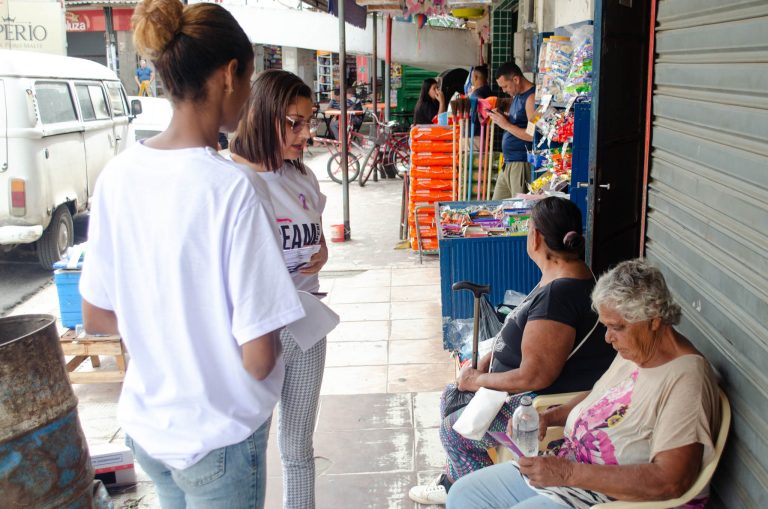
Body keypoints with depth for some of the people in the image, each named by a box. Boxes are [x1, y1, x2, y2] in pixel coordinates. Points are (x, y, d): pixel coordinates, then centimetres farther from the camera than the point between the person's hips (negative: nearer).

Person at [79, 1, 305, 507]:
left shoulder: (119, 173, -7)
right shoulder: (235, 187, -25)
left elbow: (95, 317, 3)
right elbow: (258, 360, -23)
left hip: (144, 425, 6)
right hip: (218, 440, -5)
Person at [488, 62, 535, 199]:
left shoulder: (532, 97, -14)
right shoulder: (517, 96, 16)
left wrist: (506, 125, -14)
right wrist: (502, 118, 6)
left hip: (522, 164, -10)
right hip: (509, 163, 10)